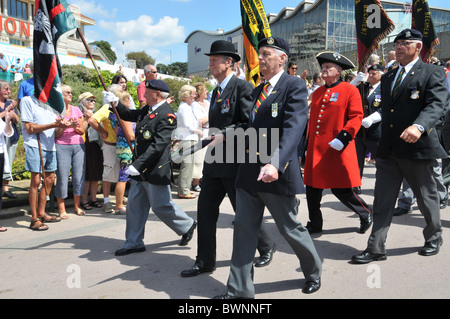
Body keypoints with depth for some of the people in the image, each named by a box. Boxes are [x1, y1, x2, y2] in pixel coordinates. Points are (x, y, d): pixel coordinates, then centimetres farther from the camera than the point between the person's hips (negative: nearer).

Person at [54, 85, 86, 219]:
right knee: (62, 177, -4)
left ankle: (77, 206, 14)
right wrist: (66, 126, -15)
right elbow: (55, 133, -2)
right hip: (62, 147, -4)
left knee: (79, 175, 2)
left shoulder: (77, 110, 14)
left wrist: (76, 127, -5)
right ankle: (61, 209, 6)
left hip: (78, 145, 4)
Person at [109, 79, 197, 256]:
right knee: (134, 205, 11)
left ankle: (187, 226, 25)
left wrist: (137, 165, -28)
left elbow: (158, 146, -25)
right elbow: (129, 115, 26)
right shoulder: (148, 110, 10)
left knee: (161, 206, 1)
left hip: (156, 170, -9)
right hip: (140, 170, 9)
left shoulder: (166, 115, -18)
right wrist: (115, 102, 10)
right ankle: (134, 243, 22)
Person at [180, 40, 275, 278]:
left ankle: (267, 247, 30)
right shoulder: (217, 91, 16)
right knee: (205, 209, 7)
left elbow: (249, 124, -19)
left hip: (235, 162, -8)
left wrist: (224, 134, -24)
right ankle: (205, 261, 18)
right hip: (215, 162, 8)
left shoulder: (243, 87, -11)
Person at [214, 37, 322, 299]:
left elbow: (293, 128, -23)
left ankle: (314, 271, 37)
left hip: (277, 173, -7)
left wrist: (275, 164, -35)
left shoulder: (295, 86, -9)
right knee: (244, 230, 7)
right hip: (249, 171, 7)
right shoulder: (258, 90, 16)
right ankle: (240, 290, 18)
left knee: (291, 228, 9)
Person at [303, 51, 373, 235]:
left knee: (341, 189, -3)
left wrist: (343, 137, -21)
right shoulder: (317, 93, 16)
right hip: (315, 149, 6)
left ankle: (366, 215, 22)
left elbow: (356, 117, -9)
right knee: (312, 187, 6)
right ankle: (315, 224, 21)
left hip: (336, 149, -6)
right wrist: (309, 145, 19)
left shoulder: (350, 90, -1)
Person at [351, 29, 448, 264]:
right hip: (388, 149, 5)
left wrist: (419, 126, -37)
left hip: (417, 147, -5)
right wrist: (383, 141, 14)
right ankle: (376, 249, 8)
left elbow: (436, 105, -18)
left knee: (426, 197, 12)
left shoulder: (432, 74, -4)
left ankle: (434, 238, 36)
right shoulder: (388, 77, 16)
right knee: (382, 200, 3)